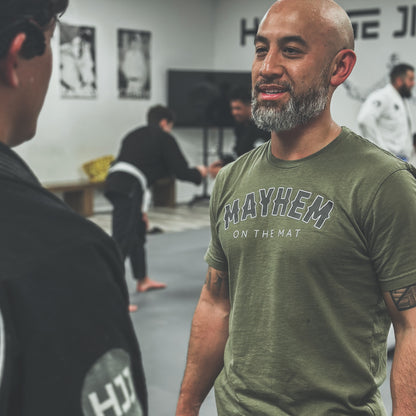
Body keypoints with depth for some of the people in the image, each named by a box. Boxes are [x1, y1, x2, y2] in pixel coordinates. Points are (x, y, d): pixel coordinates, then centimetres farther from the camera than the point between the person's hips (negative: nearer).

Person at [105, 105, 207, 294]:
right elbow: (181, 171, 4)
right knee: (123, 242, -13)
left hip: (114, 181, 8)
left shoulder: (133, 136, 28)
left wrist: (141, 208, 30)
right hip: (129, 189, -8)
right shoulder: (164, 138, 7)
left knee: (138, 232, 25)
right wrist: (199, 173, 28)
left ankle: (143, 280, 40)